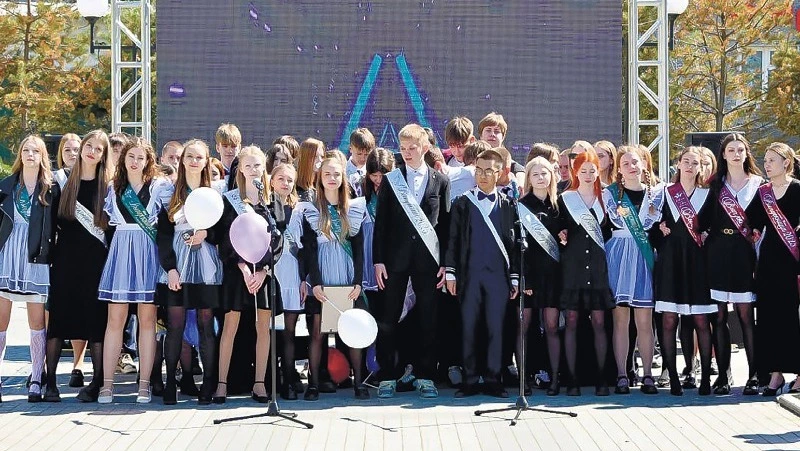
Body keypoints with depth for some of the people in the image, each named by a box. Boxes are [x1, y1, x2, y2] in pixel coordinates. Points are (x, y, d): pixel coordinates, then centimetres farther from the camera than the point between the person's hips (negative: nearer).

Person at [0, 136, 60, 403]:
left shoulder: (51, 188, 5)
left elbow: (54, 227, 3)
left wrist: (48, 254, -4)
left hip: (36, 258, -1)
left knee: (37, 321, 1)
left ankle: (36, 380, 7)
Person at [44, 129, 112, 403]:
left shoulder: (107, 185, 5)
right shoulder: (64, 182, 8)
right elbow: (53, 221, 10)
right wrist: (50, 254, 3)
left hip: (96, 261, -1)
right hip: (65, 259, 1)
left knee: (96, 320, -1)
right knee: (57, 317, -1)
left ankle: (97, 383, 4)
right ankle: (50, 382, 4)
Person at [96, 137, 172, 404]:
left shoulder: (160, 186, 4)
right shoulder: (114, 187, 13)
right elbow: (108, 219, 19)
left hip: (148, 252, -2)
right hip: (120, 250, 2)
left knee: (147, 319, -1)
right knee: (115, 318, -2)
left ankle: (144, 383, 3)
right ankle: (107, 383, 0)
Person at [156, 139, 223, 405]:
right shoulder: (171, 194, 8)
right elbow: (163, 235, 3)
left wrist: (206, 234, -10)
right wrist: (170, 268, -7)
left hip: (206, 265, 0)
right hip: (177, 264, 0)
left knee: (206, 324, 1)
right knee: (175, 325, -2)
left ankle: (208, 384, 5)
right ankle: (170, 383, 3)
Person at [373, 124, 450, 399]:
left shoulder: (440, 181, 6)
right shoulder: (390, 181, 6)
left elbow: (446, 224, 6)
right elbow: (380, 223, 4)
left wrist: (446, 263, 0)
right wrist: (378, 260, -3)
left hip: (428, 261, 0)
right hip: (395, 260, 0)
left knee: (428, 321, 3)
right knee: (388, 321, 1)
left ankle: (425, 377, 12)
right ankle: (387, 377, 9)